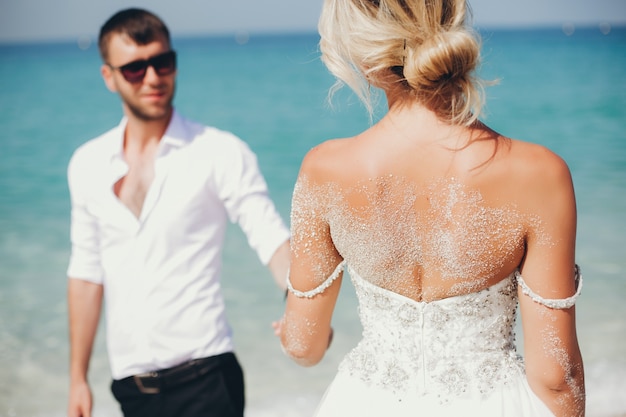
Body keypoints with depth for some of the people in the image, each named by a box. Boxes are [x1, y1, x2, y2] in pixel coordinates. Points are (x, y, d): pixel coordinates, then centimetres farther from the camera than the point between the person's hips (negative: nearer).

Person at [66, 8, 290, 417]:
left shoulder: (220, 153, -5)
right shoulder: (88, 164, 8)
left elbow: (271, 238, -13)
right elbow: (87, 272, 12)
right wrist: (78, 378, 11)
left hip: (203, 378, -4)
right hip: (129, 384, 4)